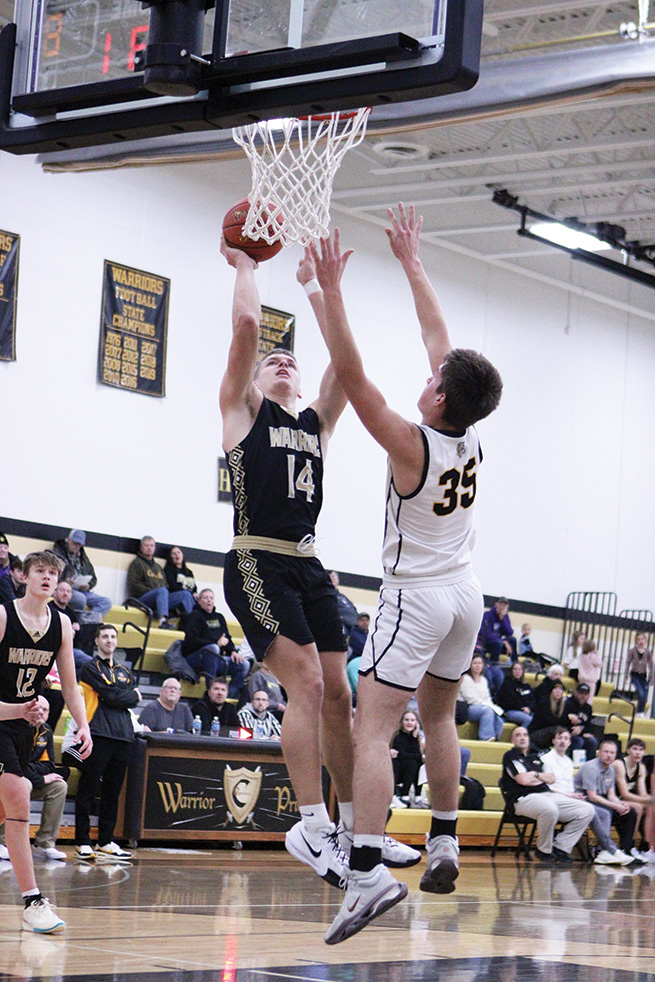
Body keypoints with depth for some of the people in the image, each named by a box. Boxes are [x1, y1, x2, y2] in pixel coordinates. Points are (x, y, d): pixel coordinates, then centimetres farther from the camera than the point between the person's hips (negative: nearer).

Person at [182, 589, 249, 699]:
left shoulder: (219, 617, 20)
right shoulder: (194, 616, -2)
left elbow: (227, 638, 23)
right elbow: (192, 641, -15)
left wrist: (233, 651, 0)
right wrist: (217, 643, -20)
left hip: (216, 659, 7)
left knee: (244, 665, -11)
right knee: (212, 648, -38)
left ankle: (230, 697, -16)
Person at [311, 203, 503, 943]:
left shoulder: (412, 444, -19)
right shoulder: (469, 436, -1)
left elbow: (351, 376, -25)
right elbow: (437, 336, 9)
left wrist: (330, 289, -23)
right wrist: (411, 262, 17)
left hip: (416, 596, -7)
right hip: (464, 594, 8)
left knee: (372, 728, -12)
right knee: (438, 716, 23)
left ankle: (367, 873, -25)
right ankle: (444, 844, 25)